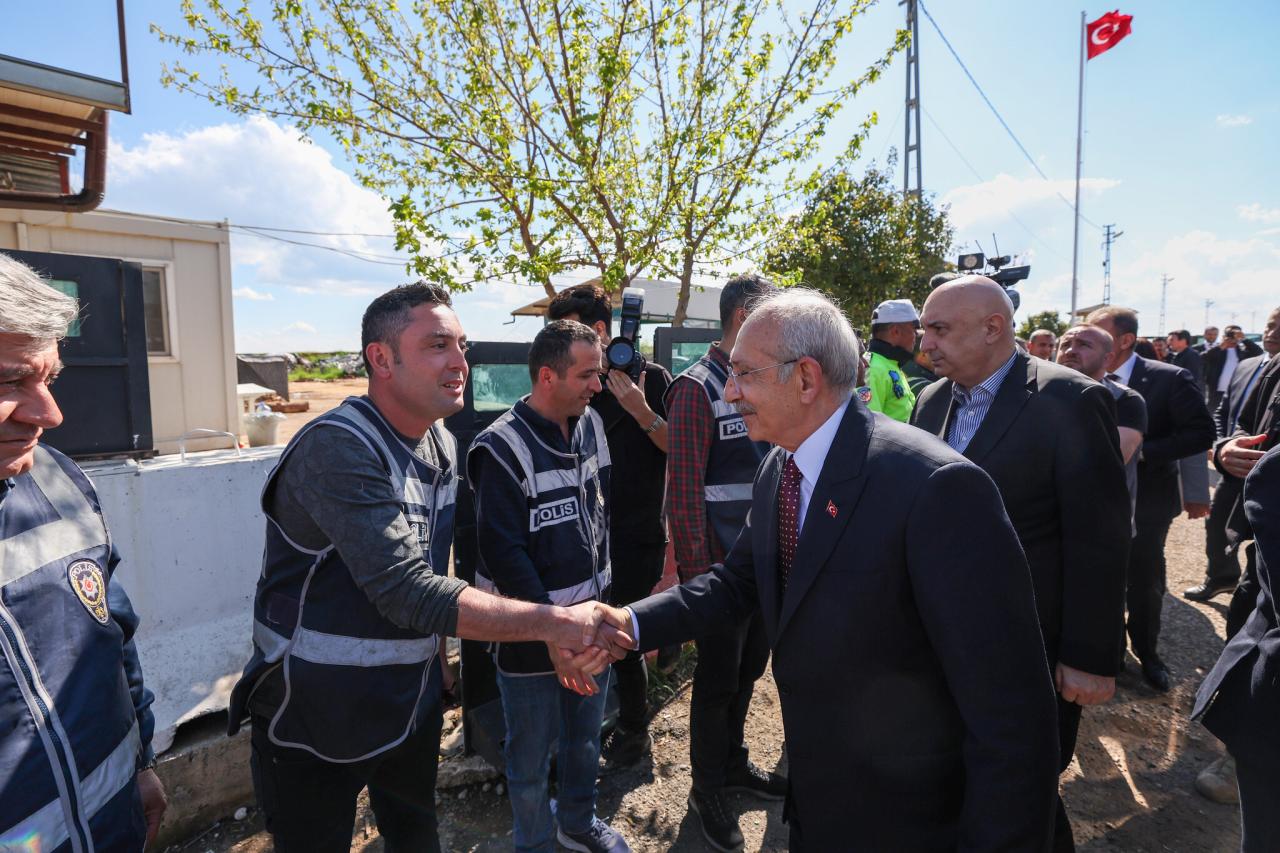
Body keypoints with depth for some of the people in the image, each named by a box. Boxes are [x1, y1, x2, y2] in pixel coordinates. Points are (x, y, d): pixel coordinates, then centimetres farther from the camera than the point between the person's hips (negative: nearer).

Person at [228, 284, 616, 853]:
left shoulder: (444, 447, -1)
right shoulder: (336, 450, -26)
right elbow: (409, 592, -33)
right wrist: (552, 623, -33)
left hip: (413, 705, 6)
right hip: (312, 723, -6)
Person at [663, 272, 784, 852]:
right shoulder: (697, 388, -16)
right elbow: (684, 495, -17)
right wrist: (698, 575, -16)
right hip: (721, 567, -7)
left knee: (748, 670, 22)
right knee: (718, 680, 10)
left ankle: (734, 762, 45)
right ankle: (708, 788, 33)